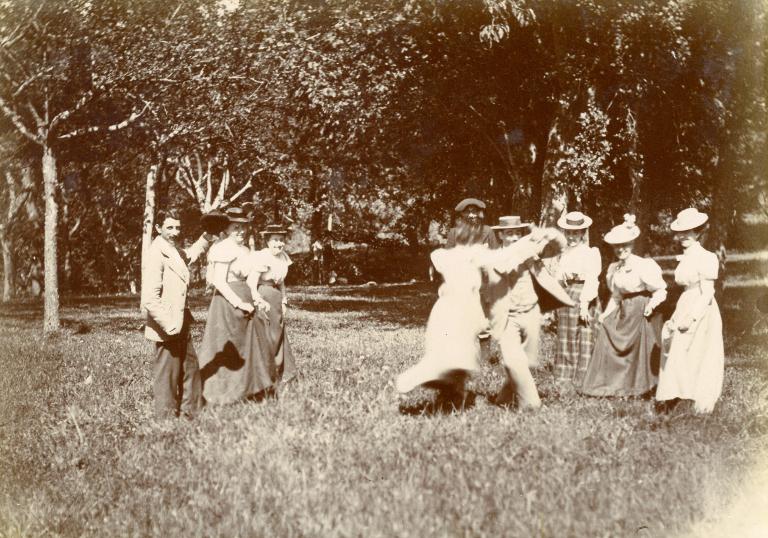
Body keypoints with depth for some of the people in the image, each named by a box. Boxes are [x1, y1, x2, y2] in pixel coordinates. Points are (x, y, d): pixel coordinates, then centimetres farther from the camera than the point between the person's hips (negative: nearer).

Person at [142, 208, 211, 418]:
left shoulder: (175, 251, 9)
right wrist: (169, 326, -25)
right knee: (167, 376, 1)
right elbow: (149, 299, -25)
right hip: (166, 329, -10)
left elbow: (190, 255, 37)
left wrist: (206, 236, 26)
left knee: (191, 368, 18)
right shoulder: (156, 254, -19)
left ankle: (189, 413, 31)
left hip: (180, 326, 10)